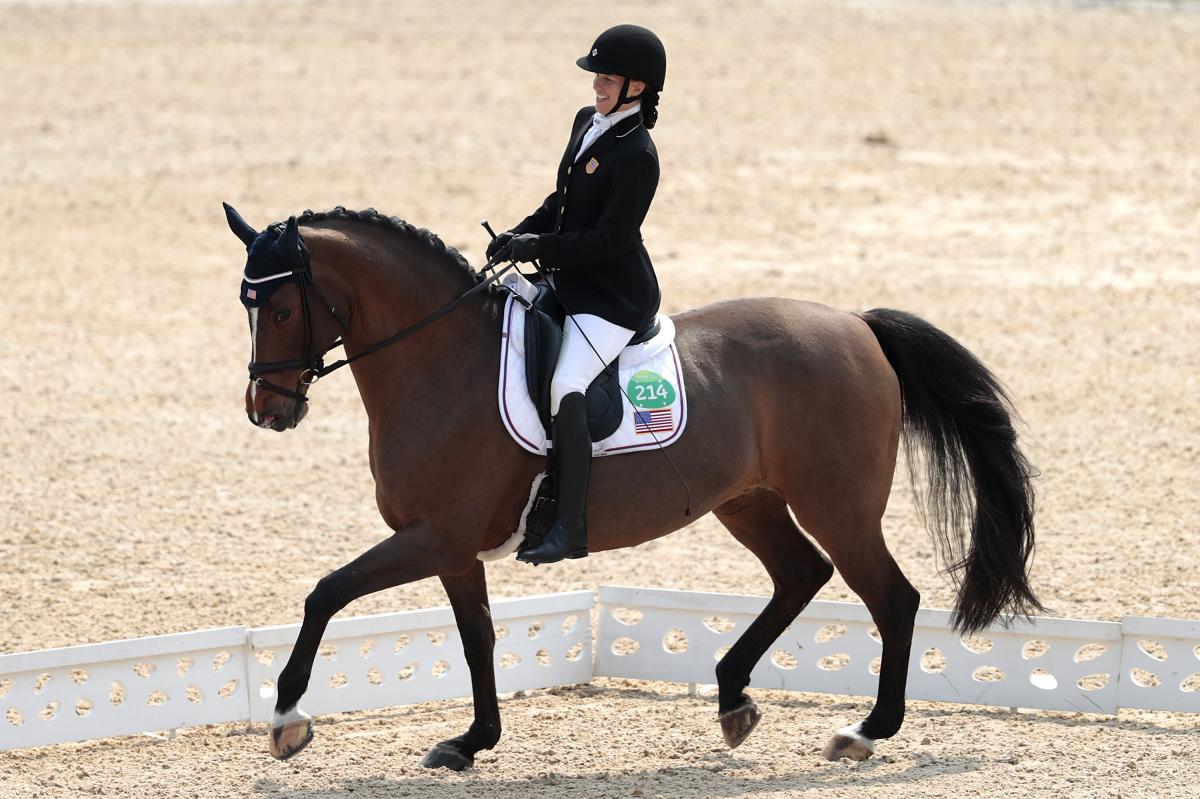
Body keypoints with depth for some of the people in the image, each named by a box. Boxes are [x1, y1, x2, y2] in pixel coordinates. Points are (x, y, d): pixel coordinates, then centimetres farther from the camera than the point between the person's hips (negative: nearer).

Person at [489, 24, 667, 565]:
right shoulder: (587, 124, 9)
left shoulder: (636, 156, -20)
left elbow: (609, 240, -22)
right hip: (572, 287, 11)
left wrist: (540, 247, -20)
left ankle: (570, 528, -29)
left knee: (565, 387, -27)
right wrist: (521, 234, 6)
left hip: (615, 297, -11)